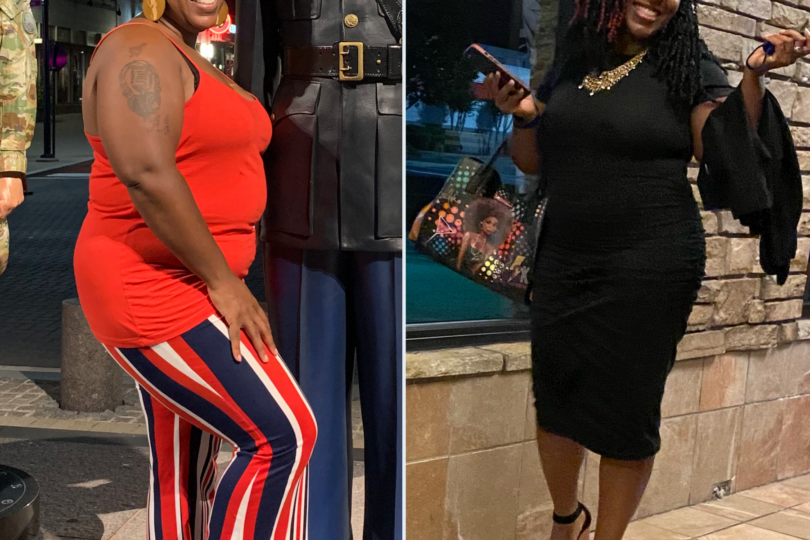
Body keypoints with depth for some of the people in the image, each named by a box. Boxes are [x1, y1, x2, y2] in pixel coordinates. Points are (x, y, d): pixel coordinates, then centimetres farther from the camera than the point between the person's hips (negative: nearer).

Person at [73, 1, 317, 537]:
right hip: (152, 291, -10)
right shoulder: (140, 51, -14)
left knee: (184, 466, 13)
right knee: (282, 436, -7)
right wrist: (223, 280, -21)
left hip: (182, 285, 10)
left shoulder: (186, 60, 17)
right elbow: (146, 174, -27)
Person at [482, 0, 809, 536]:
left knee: (626, 412, 3)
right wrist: (524, 114, -4)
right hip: (563, 262, 4)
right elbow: (533, 161, 15)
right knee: (554, 401, 12)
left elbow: (726, 150, -11)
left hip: (650, 266, -4)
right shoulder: (572, 59, 10)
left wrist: (754, 75, -22)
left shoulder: (689, 65, -1)